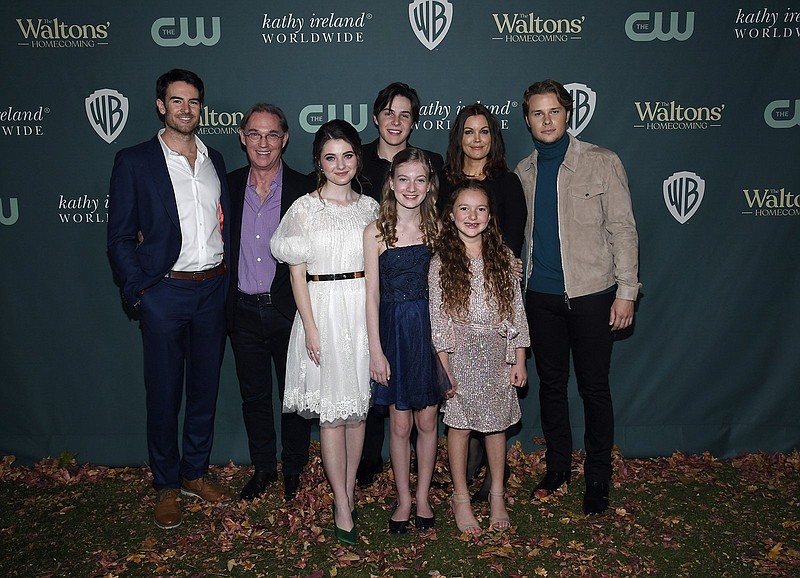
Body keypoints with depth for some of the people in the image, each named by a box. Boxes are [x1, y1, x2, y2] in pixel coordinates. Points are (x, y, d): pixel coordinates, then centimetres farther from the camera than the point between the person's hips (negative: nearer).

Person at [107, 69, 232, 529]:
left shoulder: (215, 160, 11)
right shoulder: (134, 162, -2)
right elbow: (120, 237, -3)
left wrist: (225, 280, 5)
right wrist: (138, 292, -10)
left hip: (213, 289, 4)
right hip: (164, 292, -4)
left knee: (205, 387, 13)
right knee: (164, 393, 6)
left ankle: (195, 472, 31)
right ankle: (167, 486, 23)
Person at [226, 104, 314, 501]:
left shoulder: (304, 189, -6)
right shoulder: (229, 186, 3)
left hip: (289, 310, -3)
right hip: (244, 311, 3)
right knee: (253, 394, 15)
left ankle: (293, 469, 31)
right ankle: (263, 468, 34)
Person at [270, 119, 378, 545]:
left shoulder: (369, 206, 9)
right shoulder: (304, 209, -1)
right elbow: (297, 274, -3)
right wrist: (311, 328, -10)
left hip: (364, 309, 4)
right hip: (323, 308, -3)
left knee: (358, 405, 10)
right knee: (331, 410, 0)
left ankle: (350, 485, 27)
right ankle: (342, 506, 9)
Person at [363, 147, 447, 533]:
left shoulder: (437, 228, 1)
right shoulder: (375, 232, -5)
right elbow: (372, 296, -5)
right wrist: (376, 350, -7)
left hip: (430, 328, 2)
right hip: (394, 330, -2)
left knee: (427, 419, 9)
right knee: (400, 422, 7)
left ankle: (423, 497, 27)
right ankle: (404, 499, 25)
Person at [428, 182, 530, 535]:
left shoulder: (503, 257, 2)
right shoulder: (441, 263, -5)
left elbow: (516, 310, 5)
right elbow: (438, 319, -5)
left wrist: (519, 360, 3)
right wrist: (444, 368, -9)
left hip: (498, 353, 2)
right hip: (460, 354, -2)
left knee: (497, 422, 10)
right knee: (459, 423, 6)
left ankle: (497, 494, 26)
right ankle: (460, 497, 20)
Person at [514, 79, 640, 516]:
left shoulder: (601, 163, -3)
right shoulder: (522, 173, 8)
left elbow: (622, 229, -4)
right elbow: (515, 234, 12)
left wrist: (626, 291, -9)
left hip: (591, 292, -3)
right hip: (541, 295, 4)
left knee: (594, 387, 3)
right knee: (551, 384, 13)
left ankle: (597, 479, 19)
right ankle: (557, 468, 29)